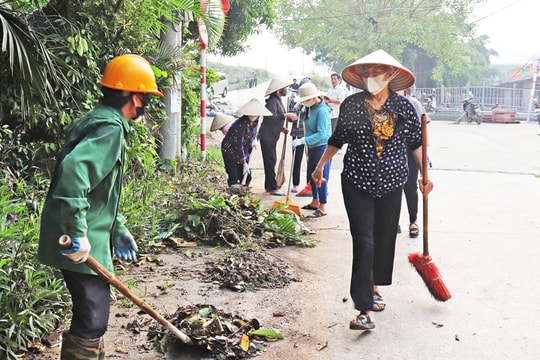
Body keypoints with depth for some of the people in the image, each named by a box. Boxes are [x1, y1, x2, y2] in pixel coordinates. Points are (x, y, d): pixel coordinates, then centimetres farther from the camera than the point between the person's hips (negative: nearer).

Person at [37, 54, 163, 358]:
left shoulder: (99, 120, 17)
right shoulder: (111, 127, -16)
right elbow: (73, 170, -33)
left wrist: (117, 229, 23)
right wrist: (78, 233, -32)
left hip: (87, 237, 10)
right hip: (81, 244, -10)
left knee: (95, 308, 24)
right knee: (92, 318, -4)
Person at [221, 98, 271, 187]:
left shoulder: (255, 121, -7)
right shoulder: (241, 124, -30)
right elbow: (238, 145, -29)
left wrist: (254, 140, 3)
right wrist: (244, 163, -28)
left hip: (242, 151, 8)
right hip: (230, 150, -8)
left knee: (246, 176, 7)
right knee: (234, 178, -11)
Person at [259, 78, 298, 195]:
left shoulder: (278, 101, 16)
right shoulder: (272, 101, -16)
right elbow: (271, 118, -28)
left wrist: (282, 128, 12)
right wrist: (286, 115, -30)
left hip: (272, 136, 10)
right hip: (267, 136, -10)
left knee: (271, 161, 15)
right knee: (270, 161, -7)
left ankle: (269, 186, 23)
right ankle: (272, 188, -4)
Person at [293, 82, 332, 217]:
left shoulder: (322, 110, -21)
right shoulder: (309, 107, 5)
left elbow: (321, 134, -27)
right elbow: (303, 119, 23)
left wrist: (302, 140, -29)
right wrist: (302, 109, 2)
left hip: (322, 146, -10)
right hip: (312, 146, 10)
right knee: (311, 174, 17)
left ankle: (322, 208, 2)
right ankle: (315, 202, 32)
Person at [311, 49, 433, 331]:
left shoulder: (404, 107, -1)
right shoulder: (351, 105, -3)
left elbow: (416, 143, 8)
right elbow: (337, 139, 10)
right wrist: (320, 166, 11)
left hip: (391, 184, 2)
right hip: (357, 182, -2)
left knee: (385, 239, 13)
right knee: (363, 241, -9)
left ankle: (373, 287, 36)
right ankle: (365, 309, -10)